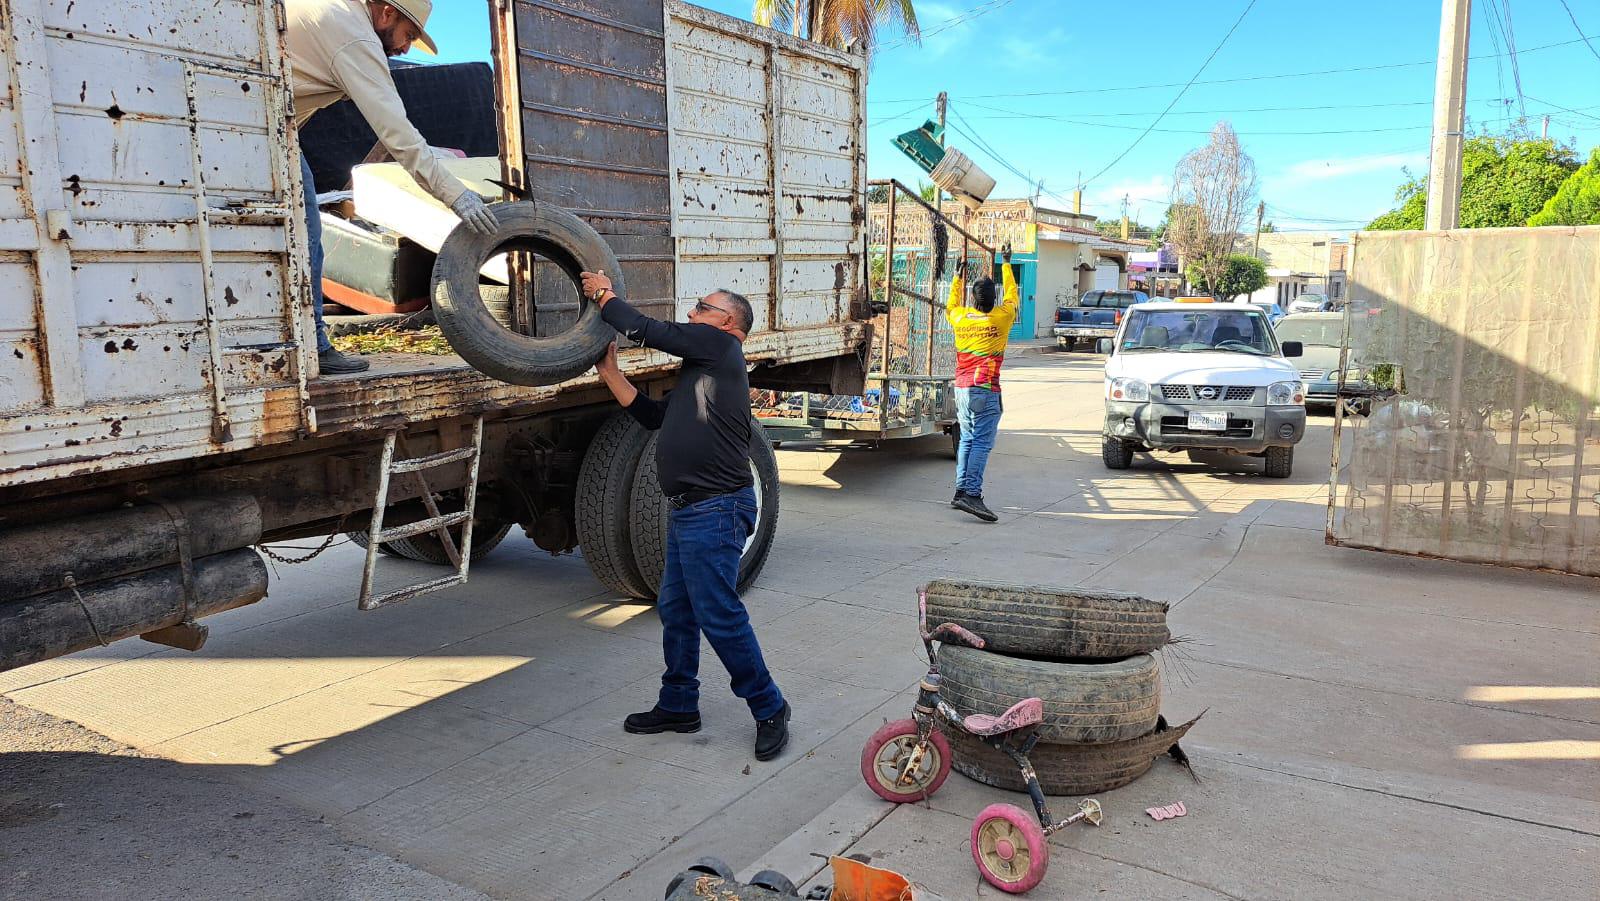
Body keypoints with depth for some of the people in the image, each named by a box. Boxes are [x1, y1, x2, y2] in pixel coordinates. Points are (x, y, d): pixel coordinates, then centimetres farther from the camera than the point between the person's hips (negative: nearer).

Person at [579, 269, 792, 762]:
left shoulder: (720, 345, -6)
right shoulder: (701, 370, 22)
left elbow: (643, 330, -9)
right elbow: (653, 415, 22)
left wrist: (604, 295, 7)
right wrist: (610, 371, 19)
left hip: (716, 509, -10)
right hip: (688, 511, 10)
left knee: (720, 615, -6)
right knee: (675, 609, 16)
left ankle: (769, 709, 8)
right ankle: (678, 705, 29)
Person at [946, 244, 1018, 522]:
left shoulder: (961, 318, 6)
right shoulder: (1001, 318, -4)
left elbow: (951, 306, 30)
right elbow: (1011, 295, 16)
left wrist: (957, 278, 40)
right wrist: (1007, 264, 27)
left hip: (962, 387, 5)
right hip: (986, 390, -5)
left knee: (967, 439, 15)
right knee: (982, 442, -9)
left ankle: (961, 490, 14)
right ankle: (972, 494, -18)